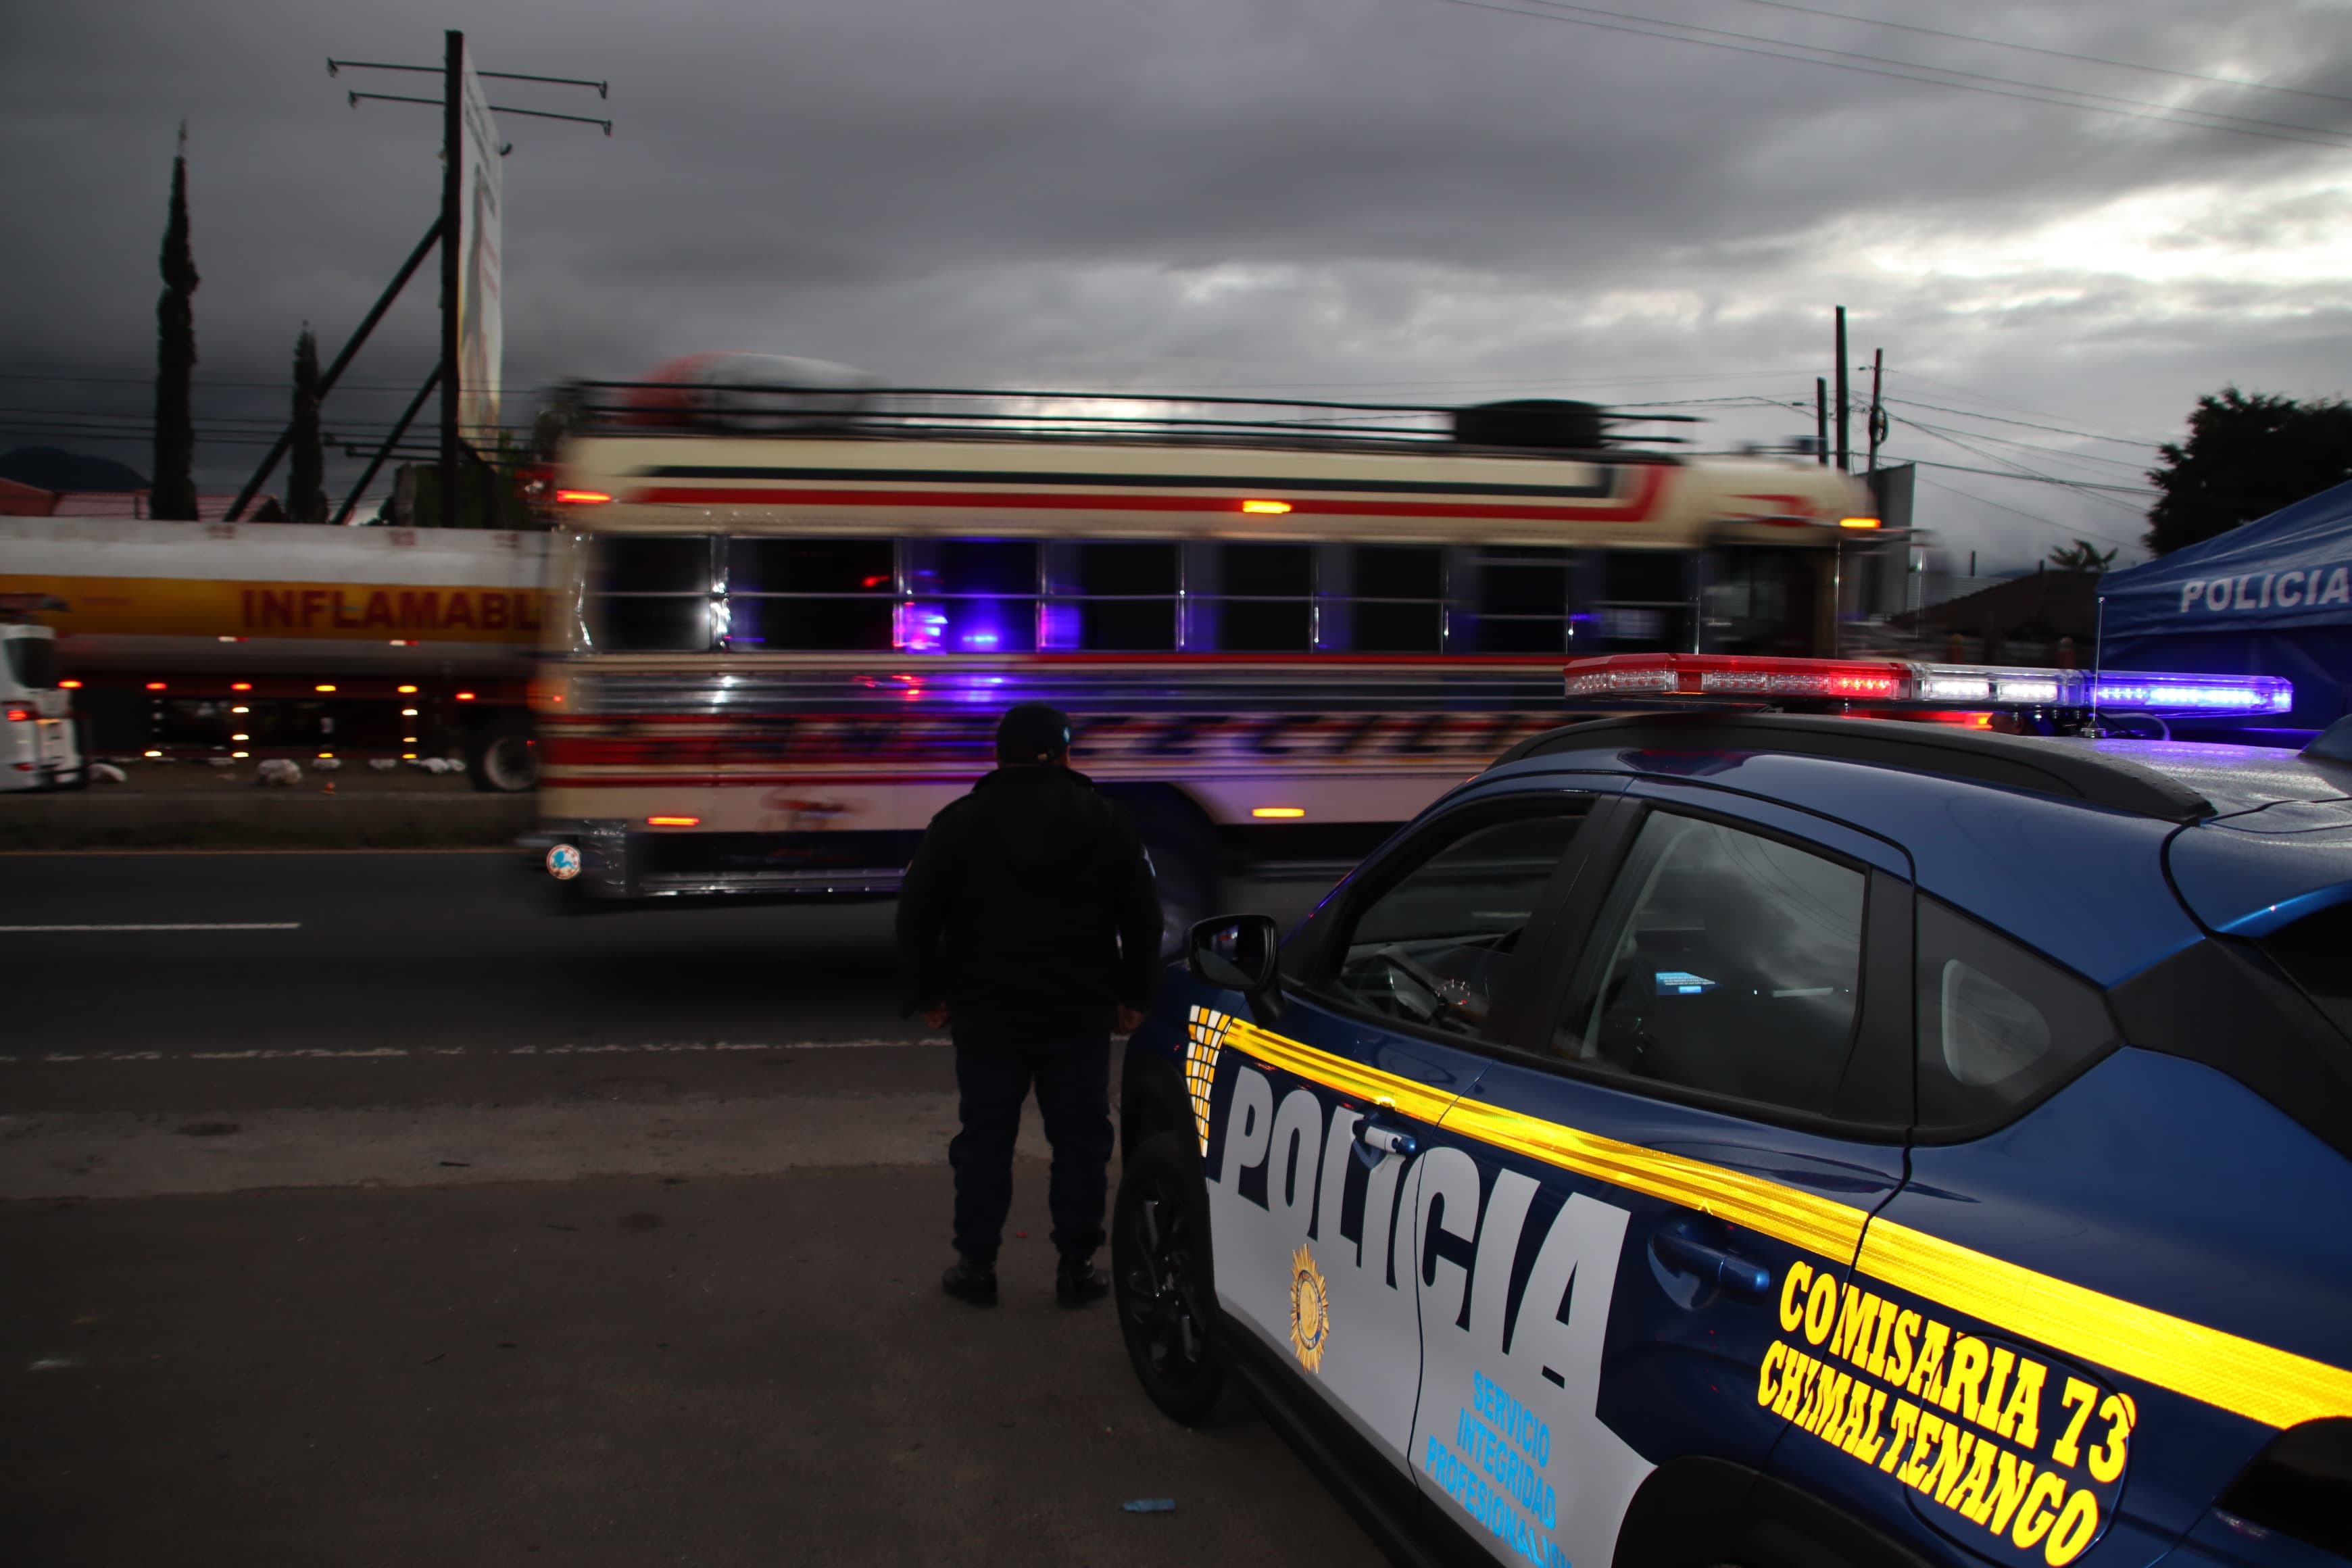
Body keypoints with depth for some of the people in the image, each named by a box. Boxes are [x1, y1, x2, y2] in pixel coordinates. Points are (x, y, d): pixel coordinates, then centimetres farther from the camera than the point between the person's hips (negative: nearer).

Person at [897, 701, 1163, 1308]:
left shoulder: (959, 822, -2)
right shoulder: (1106, 822, 1)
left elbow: (916, 914, -3)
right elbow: (1142, 917, 2)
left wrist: (928, 994, 6)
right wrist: (1131, 994, 10)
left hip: (987, 1015, 0)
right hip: (1080, 1017, 0)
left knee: (984, 1140, 9)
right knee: (1080, 1140, 8)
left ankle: (975, 1265, 14)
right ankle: (1076, 1267, 11)